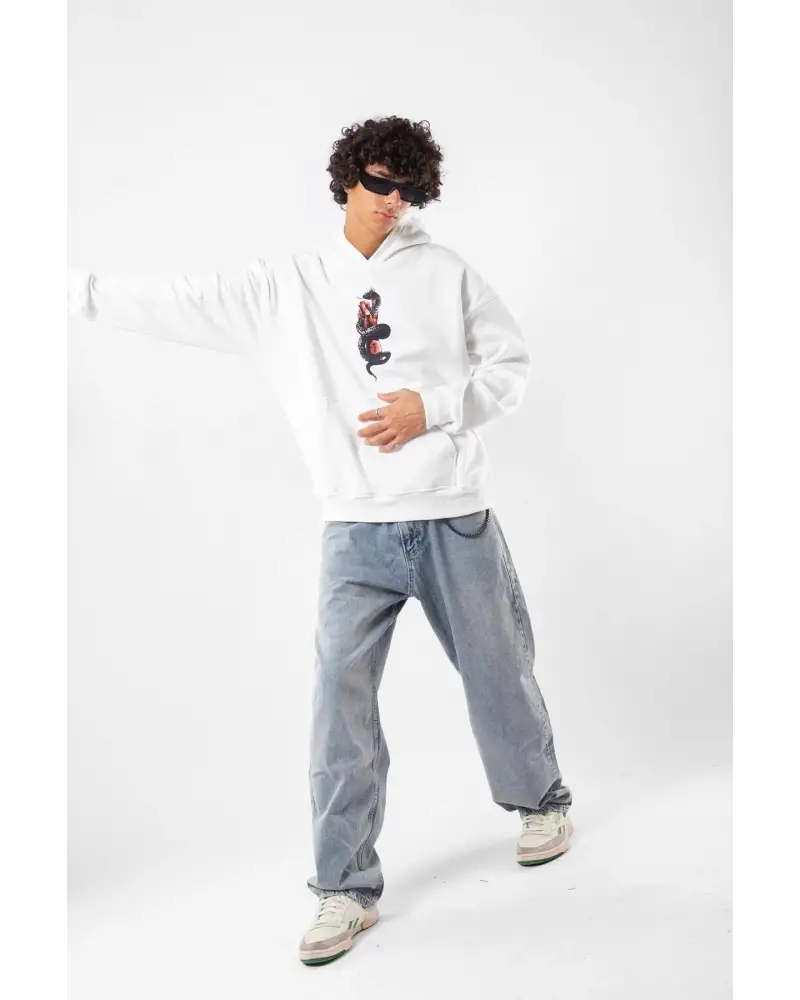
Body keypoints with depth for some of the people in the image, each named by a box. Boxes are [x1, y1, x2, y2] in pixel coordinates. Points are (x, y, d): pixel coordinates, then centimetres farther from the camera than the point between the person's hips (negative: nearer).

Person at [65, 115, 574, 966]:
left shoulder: (447, 273, 3)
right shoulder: (287, 286, 4)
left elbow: (510, 368, 3)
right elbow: (180, 303, 3)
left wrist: (431, 409, -12)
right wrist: (76, 287, 0)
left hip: (454, 519, 0)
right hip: (355, 530, 1)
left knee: (498, 674, 12)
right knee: (340, 699, -3)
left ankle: (541, 801, 40)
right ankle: (346, 889, 11)